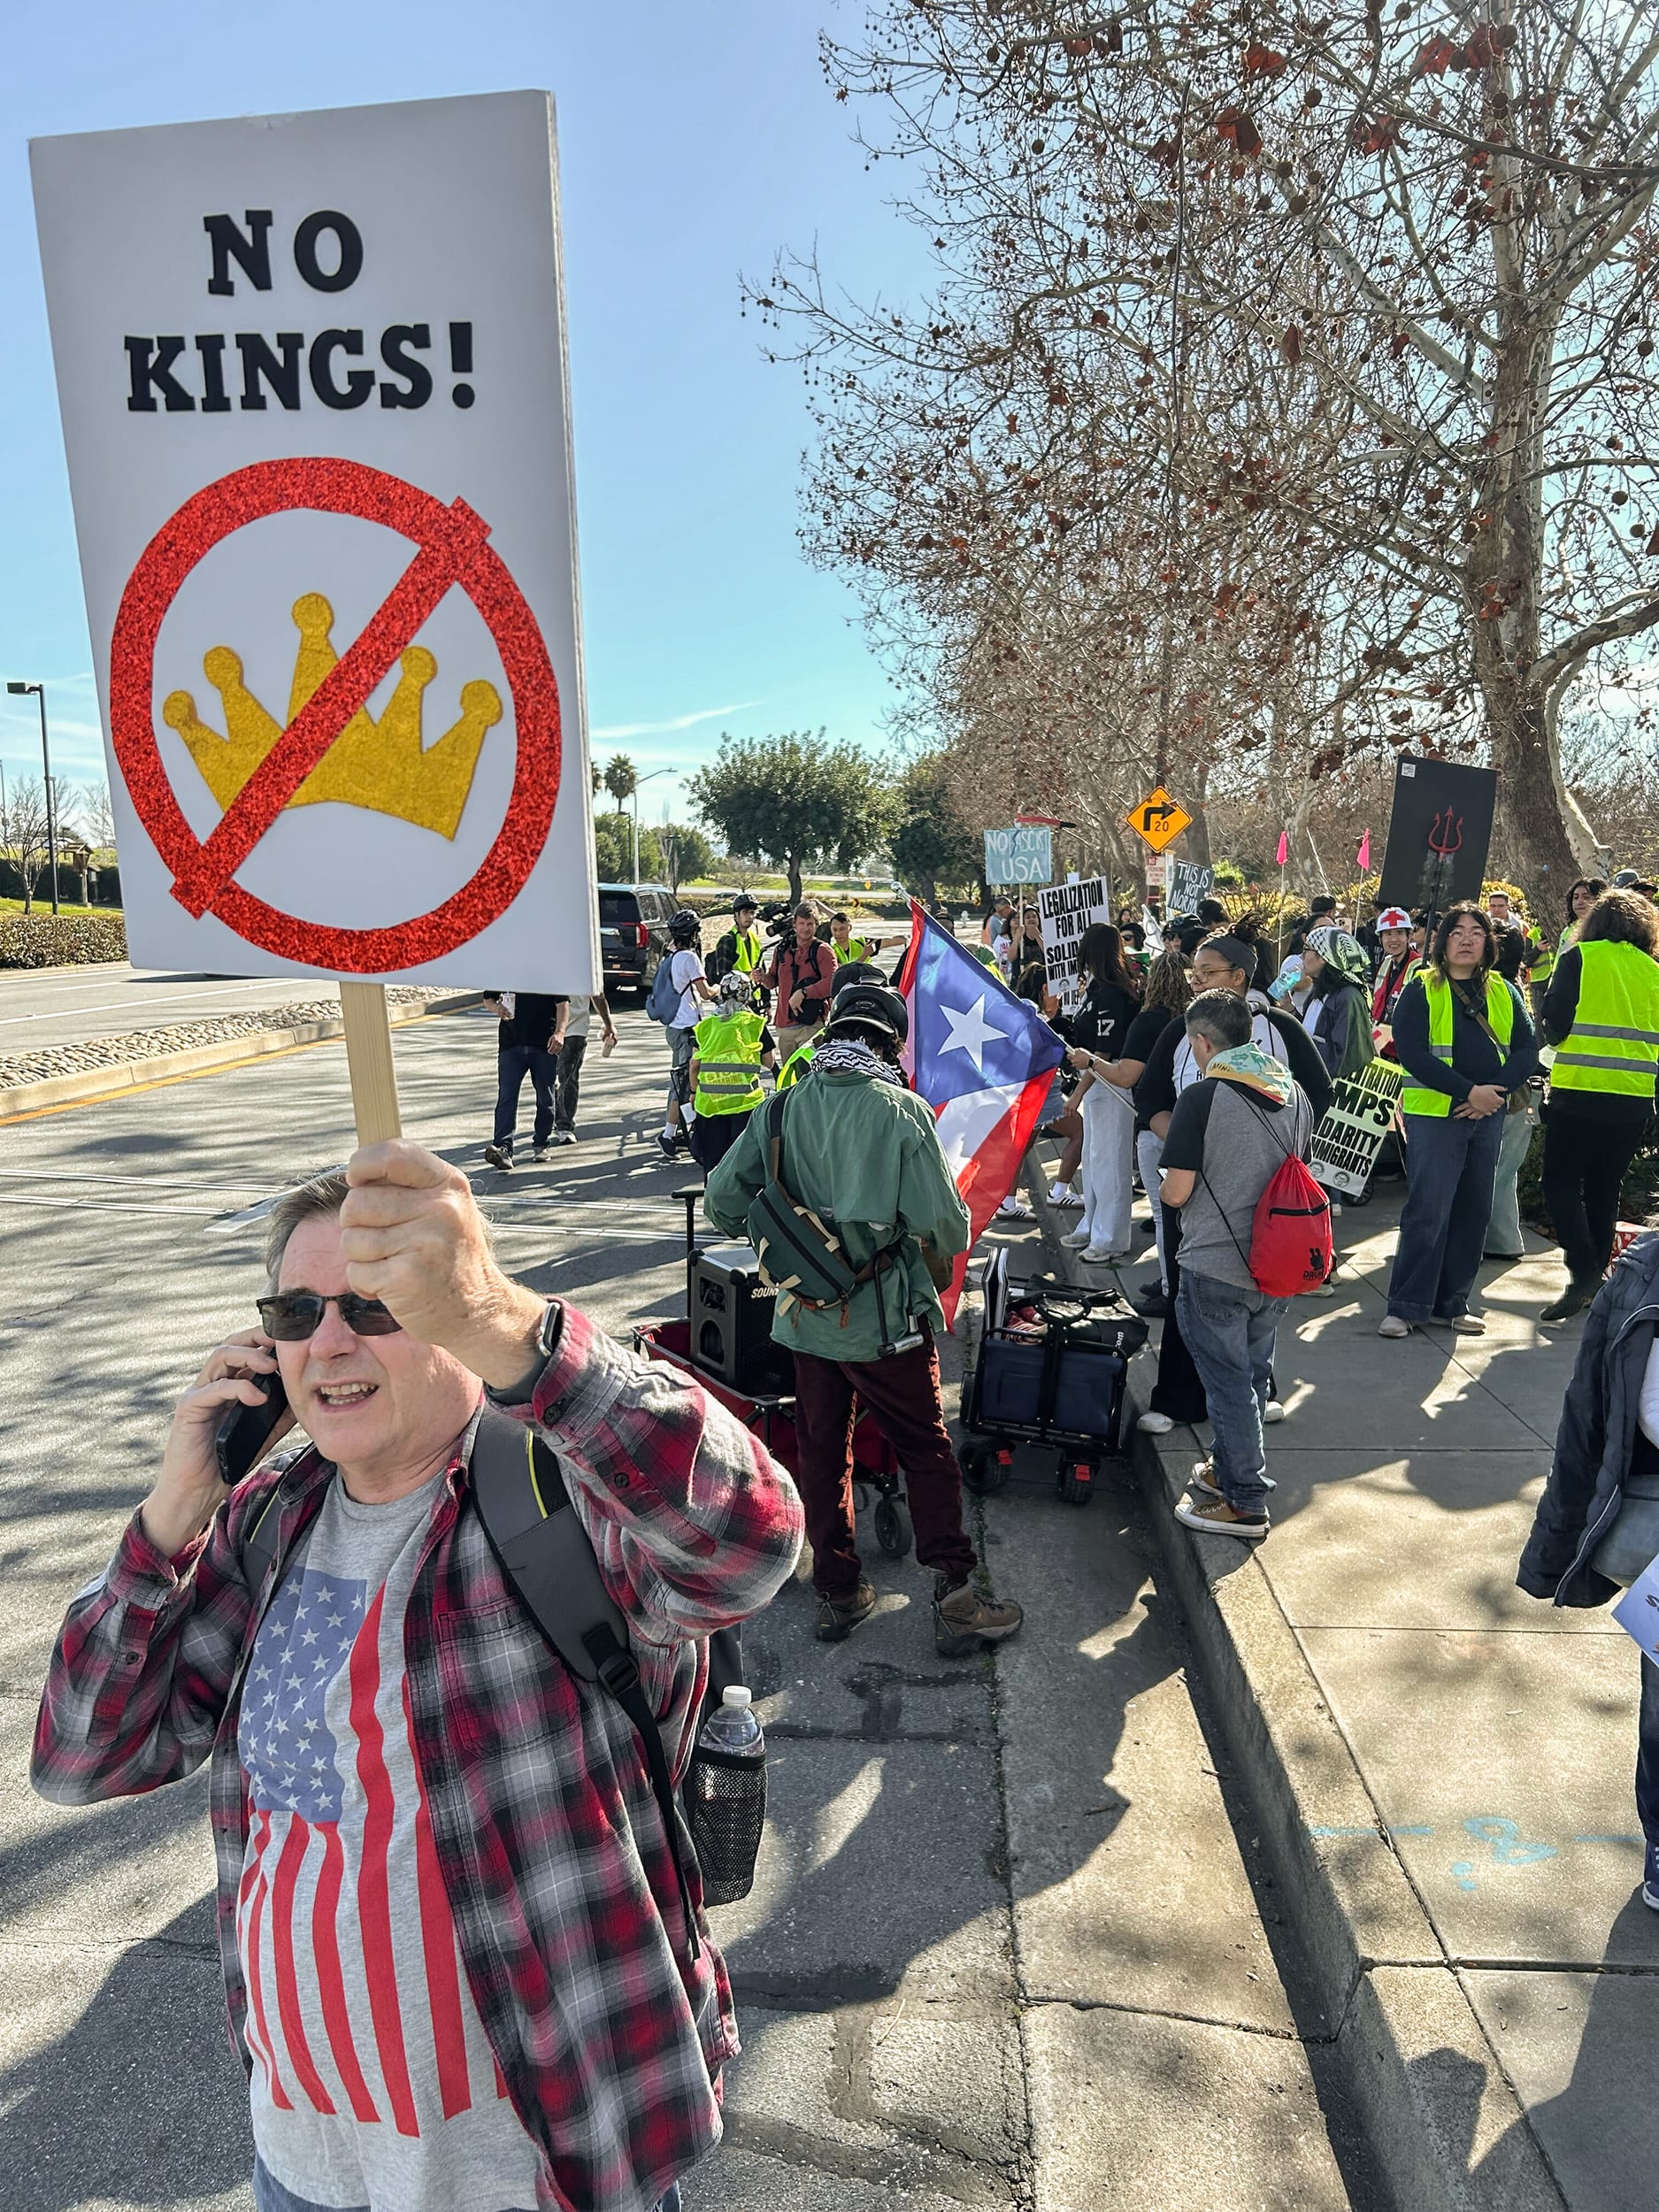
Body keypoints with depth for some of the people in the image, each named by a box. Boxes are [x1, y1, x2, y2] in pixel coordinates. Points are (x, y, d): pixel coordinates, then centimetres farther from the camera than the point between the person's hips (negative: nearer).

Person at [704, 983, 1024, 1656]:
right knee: (927, 1451, 11)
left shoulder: (784, 1107, -3)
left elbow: (722, 1199, -3)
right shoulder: (901, 1110, -14)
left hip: (805, 1315, 4)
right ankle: (955, 1597, 14)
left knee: (821, 1451, 16)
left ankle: (837, 1592, 26)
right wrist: (943, 1248, 7)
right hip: (885, 1317, -3)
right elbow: (945, 1223, -16)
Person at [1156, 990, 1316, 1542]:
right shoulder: (1295, 1093, 4)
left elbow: (1176, 1193, -16)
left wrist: (1170, 1185, 6)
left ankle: (1245, 1503, 14)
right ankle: (1227, 1469, 36)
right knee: (1253, 1376, 19)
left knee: (1229, 1384, 5)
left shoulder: (1203, 1096, -16)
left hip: (1215, 1268, -6)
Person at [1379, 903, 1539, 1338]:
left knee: (1473, 1212, 9)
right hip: (1434, 1113, -5)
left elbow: (1527, 1050, 6)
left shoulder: (1504, 993, 12)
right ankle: (1407, 1307, -1)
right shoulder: (1421, 989, -1)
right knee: (1428, 1212, -8)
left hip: (1489, 1117, 5)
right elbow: (1412, 1052, -12)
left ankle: (1453, 1303, 20)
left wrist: (1496, 1091, -11)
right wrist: (1468, 1090, -18)